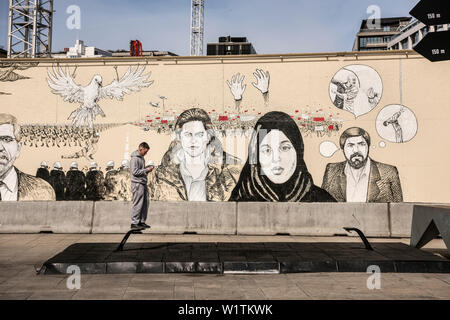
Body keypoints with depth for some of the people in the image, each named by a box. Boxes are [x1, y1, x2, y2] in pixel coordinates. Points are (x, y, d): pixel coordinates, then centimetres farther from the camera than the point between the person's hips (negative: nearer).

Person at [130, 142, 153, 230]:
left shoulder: (141, 157, 16)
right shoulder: (135, 158, -13)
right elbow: (135, 172, -19)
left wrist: (147, 168, 8)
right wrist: (146, 170, -14)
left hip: (143, 183, 10)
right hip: (137, 184, -10)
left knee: (145, 203, 11)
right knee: (137, 204, -6)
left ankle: (142, 221, 20)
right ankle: (134, 223, 1)